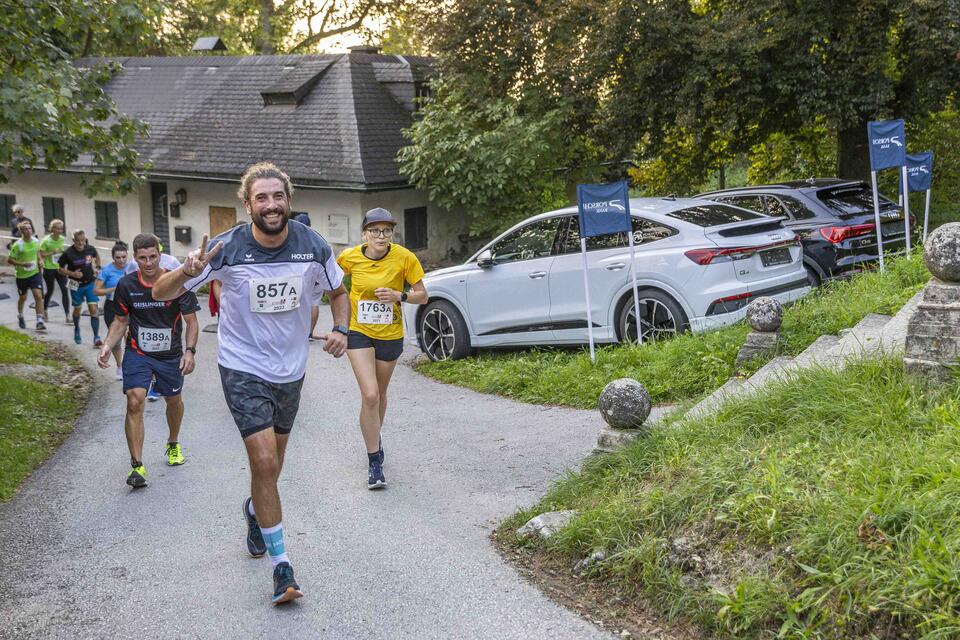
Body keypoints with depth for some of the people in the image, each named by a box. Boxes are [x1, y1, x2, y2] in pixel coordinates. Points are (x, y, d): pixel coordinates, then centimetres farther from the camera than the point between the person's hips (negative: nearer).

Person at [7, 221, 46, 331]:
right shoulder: (18, 244, -16)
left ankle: (40, 321, -12)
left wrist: (40, 261, 0)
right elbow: (10, 260, -13)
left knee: (38, 296, -12)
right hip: (21, 275, -2)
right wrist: (22, 264, -27)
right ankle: (20, 316, 42)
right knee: (23, 297, 15)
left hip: (35, 273, 2)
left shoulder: (36, 241, -2)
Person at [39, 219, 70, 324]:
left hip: (60, 268, 3)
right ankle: (44, 310, 39)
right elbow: (41, 254, -14)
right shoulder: (46, 240, -15)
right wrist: (52, 252, -25)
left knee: (64, 290, -6)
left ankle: (67, 316, -6)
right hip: (49, 268, -3)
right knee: (50, 290, 11)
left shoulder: (62, 239, -2)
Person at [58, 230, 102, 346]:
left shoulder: (90, 249, -9)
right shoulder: (68, 253, -16)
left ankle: (96, 337, -9)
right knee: (77, 309, 16)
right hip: (76, 285, -1)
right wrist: (72, 273, -20)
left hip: (90, 283, 1)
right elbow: (60, 268, -6)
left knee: (93, 309, -9)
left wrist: (97, 267, 5)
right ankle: (77, 331, 44)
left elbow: (97, 256, 16)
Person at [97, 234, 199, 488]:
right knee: (134, 402, -16)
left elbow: (191, 321, -6)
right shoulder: (126, 285, -7)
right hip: (137, 353, 0)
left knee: (173, 400, 17)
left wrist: (190, 350, -19)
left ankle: (173, 444, 47)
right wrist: (108, 347, -9)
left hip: (170, 354, 0)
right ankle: (137, 465, -11)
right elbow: (120, 321, 6)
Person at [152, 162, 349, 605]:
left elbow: (338, 291, 9)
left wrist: (341, 329, -11)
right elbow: (161, 293, -14)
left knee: (272, 459, 20)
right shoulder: (227, 249, -18)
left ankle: (255, 511, 54)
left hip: (291, 369, 4)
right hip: (243, 368, -4)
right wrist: (188, 272, -37)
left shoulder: (313, 246, -11)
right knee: (264, 461, -14)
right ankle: (281, 565, -1)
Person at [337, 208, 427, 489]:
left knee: (380, 394, 19)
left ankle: (375, 436, 48)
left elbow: (422, 296, -7)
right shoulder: (350, 257, -12)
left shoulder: (404, 257, -15)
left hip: (390, 335, 1)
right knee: (370, 395, -15)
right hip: (358, 332, -1)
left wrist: (399, 295, -24)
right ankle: (374, 460, -4)